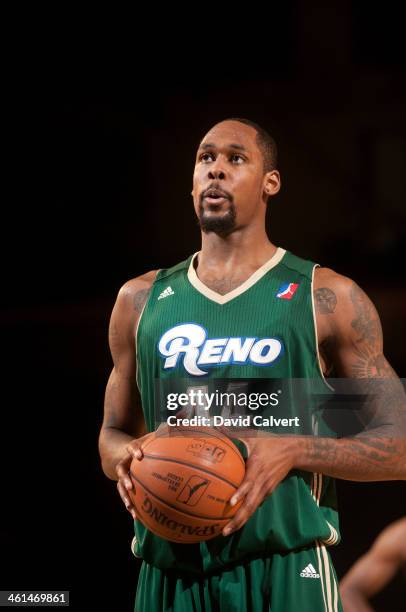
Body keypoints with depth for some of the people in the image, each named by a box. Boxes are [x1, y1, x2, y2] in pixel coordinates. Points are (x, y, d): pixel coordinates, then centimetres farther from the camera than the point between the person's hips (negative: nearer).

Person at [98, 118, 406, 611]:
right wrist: (125, 457, -4)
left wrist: (295, 451, -15)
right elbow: (112, 435, 20)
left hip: (285, 570, -3)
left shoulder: (327, 299, 2)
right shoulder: (140, 300, 12)